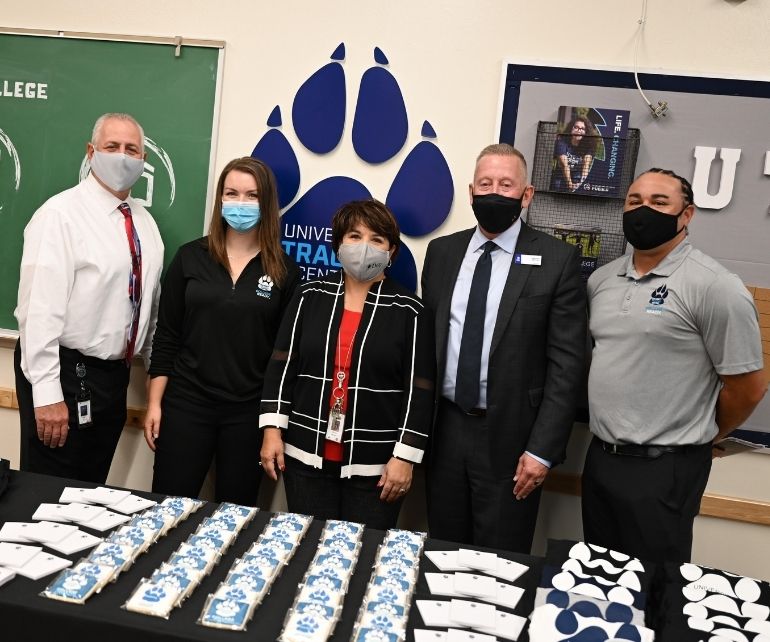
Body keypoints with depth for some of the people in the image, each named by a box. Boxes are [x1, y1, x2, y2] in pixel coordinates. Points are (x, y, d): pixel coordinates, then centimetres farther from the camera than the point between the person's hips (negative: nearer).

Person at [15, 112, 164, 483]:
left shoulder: (144, 221, 10)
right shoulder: (61, 214, -12)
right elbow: (40, 307, -18)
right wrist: (47, 393, -21)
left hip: (115, 374, 7)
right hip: (67, 373, -7)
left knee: (91, 491, 18)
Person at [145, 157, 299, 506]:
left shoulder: (285, 270, -1)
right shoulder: (191, 257, 1)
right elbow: (166, 335, 4)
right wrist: (154, 402, 0)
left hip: (249, 411, 0)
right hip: (186, 403, 1)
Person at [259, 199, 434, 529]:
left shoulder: (409, 311, -3)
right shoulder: (310, 296, 4)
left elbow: (419, 389, -4)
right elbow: (282, 366, 5)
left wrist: (405, 456, -8)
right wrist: (272, 430, -2)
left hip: (376, 464, -2)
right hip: (306, 455, 2)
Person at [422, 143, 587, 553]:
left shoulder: (557, 260, -6)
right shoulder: (441, 251, 6)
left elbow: (566, 363, -8)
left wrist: (542, 449, -12)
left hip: (509, 436, -3)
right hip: (443, 430, 4)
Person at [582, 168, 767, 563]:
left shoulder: (713, 286, -14)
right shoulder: (601, 279, 6)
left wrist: (695, 440, 3)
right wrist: (609, 438, 13)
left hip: (663, 469, -6)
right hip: (599, 458, 6)